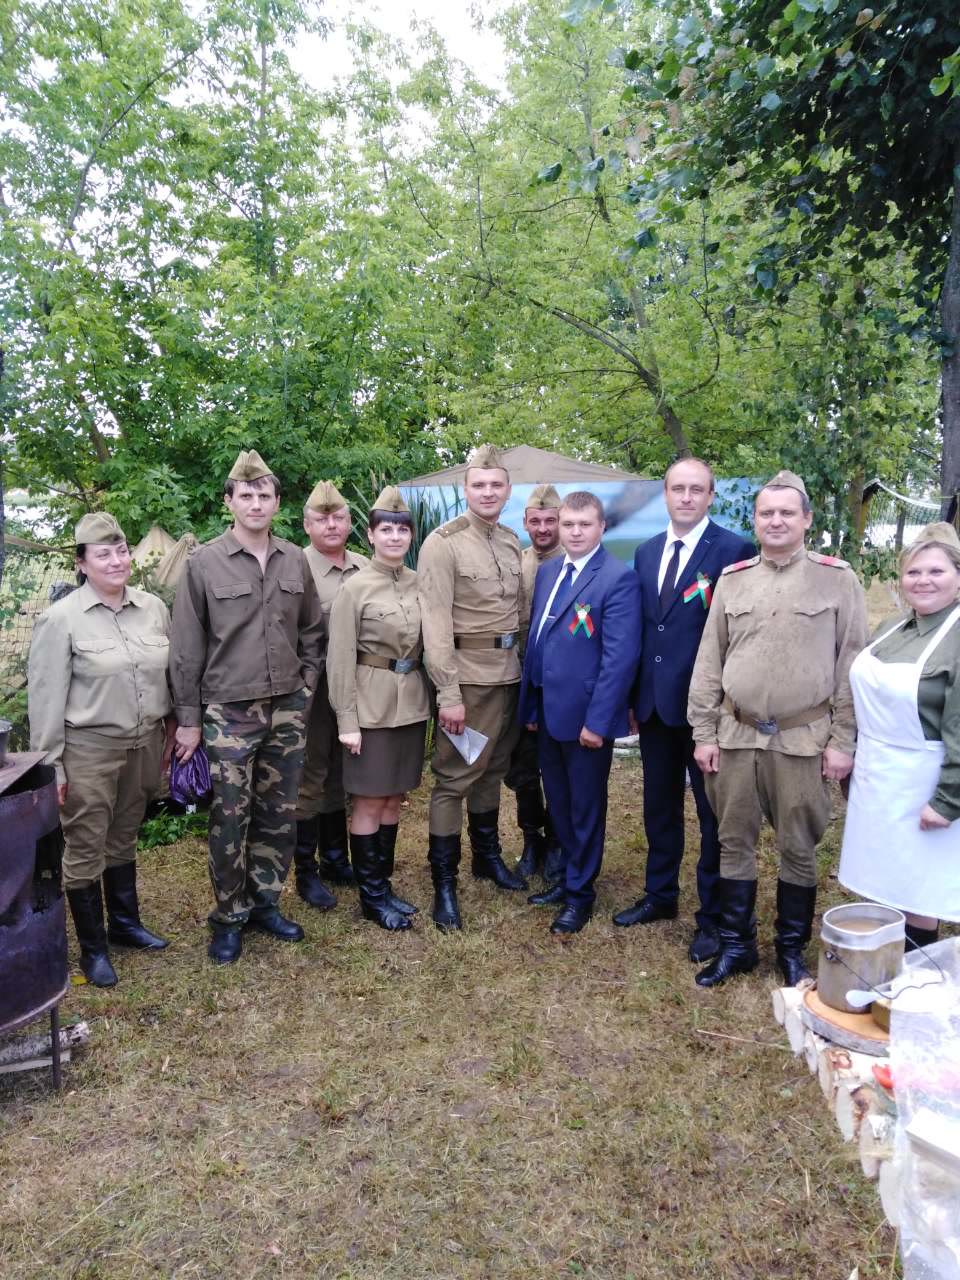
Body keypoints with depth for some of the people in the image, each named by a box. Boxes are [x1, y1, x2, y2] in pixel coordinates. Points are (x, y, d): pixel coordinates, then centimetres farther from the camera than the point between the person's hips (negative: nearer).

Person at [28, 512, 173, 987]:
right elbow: (46, 697, -9)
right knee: (85, 849, 6)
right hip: (89, 750, -4)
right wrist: (49, 765, -8)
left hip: (145, 743, 4)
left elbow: (171, 674, 9)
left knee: (124, 839, 19)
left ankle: (125, 923, 37)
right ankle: (92, 948, 23)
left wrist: (171, 732, 11)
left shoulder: (154, 608, 1)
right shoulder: (60, 619, -11)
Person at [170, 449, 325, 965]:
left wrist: (306, 684, 6)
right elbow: (186, 647, -4)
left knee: (278, 815, 12)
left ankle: (265, 903, 29)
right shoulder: (203, 563, -6)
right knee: (230, 820, 3)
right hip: (229, 713, -3)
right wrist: (188, 718, -5)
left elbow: (313, 631, 15)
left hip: (287, 710, 4)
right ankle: (228, 919, 21)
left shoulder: (295, 561, 4)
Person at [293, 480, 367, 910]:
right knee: (310, 778, 5)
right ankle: (305, 872, 18)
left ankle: (335, 858, 32)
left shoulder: (363, 567, 6)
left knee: (340, 774, 17)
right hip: (313, 685, -5)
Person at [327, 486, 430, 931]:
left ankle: (383, 883, 27)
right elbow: (341, 659, -10)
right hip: (372, 705, -5)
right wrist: (347, 720, -13)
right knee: (369, 801, 4)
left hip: (412, 704, 5)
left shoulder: (419, 583, 5)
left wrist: (427, 697, 7)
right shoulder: (354, 587, -10)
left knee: (394, 797, 14)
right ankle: (371, 895, 17)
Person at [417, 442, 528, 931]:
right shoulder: (442, 543, -11)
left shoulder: (511, 542, 11)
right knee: (454, 777, 1)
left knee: (492, 767, 19)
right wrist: (448, 692, -18)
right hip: (467, 676, -7)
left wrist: (524, 664, 10)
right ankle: (443, 882, 11)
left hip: (508, 673, 7)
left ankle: (488, 855, 36)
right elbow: (436, 623, -16)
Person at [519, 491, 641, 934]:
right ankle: (570, 876, 37)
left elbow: (621, 656, -18)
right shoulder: (547, 572, 10)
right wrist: (530, 705, 12)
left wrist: (597, 720, -20)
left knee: (585, 807, 9)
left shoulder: (618, 578, -13)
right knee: (558, 804, 19)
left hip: (585, 716, -7)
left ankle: (580, 892, 26)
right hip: (548, 712, 7)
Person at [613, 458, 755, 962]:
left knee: (713, 811, 8)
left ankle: (713, 916, 23)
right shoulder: (645, 552, 10)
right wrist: (633, 697, 9)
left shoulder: (734, 550, -9)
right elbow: (640, 627, 11)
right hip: (654, 702, 6)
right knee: (659, 805, 19)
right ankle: (660, 895, 37)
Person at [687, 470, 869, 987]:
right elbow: (708, 661, 7)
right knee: (734, 843, 12)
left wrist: (843, 741, -5)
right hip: (735, 737, 3)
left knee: (798, 848, 10)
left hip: (803, 741, -2)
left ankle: (791, 948, 29)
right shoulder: (732, 579, 5)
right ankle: (735, 943, 28)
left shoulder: (838, 579, -2)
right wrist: (703, 733, 4)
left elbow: (852, 665, -2)